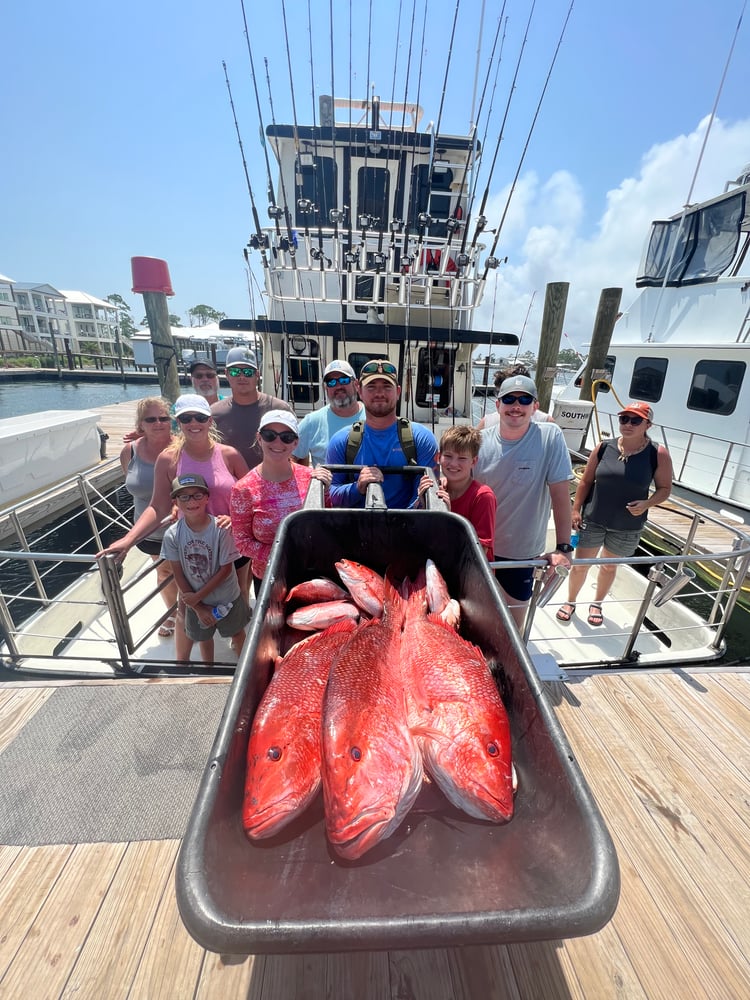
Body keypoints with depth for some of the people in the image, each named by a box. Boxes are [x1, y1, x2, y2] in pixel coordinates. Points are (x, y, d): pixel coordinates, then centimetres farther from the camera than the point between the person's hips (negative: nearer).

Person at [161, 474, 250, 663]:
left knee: (236, 633, 21)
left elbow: (226, 569, -18)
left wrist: (197, 596, -17)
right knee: (204, 637, 26)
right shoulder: (172, 535, -18)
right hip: (195, 601, 2)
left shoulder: (220, 529, -25)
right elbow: (179, 576, -10)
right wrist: (198, 608, -7)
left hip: (227, 598, -2)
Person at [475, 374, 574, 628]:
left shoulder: (550, 437, -14)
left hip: (523, 551, -2)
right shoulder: (480, 441, -8)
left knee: (512, 625, 16)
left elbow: (560, 493, -14)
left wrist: (563, 547, -15)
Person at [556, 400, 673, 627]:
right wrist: (576, 510, -5)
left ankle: (596, 604, 42)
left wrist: (647, 504, -21)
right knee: (580, 564, 7)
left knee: (609, 566, 18)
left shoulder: (658, 454, -9)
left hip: (628, 527, 0)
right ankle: (570, 602, 31)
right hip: (593, 520, 0)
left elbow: (665, 488, -1)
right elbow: (586, 482, 0)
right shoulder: (604, 448, -6)